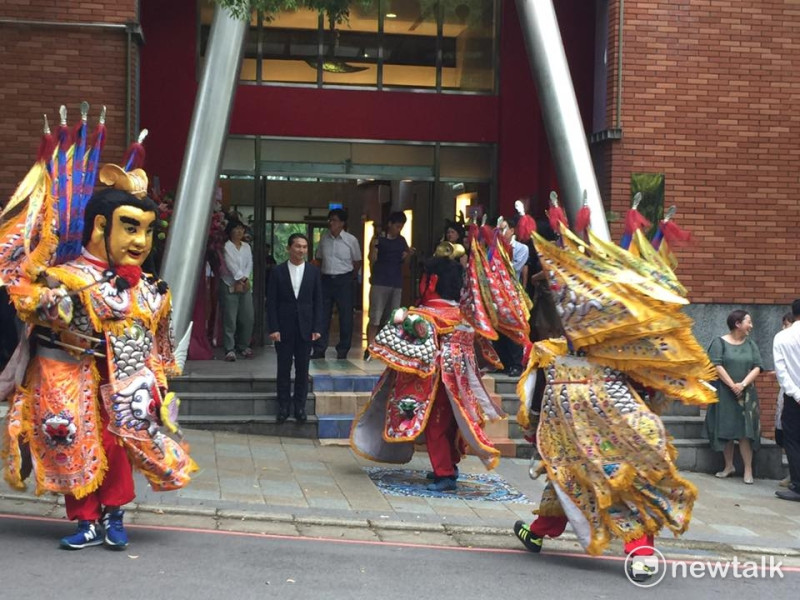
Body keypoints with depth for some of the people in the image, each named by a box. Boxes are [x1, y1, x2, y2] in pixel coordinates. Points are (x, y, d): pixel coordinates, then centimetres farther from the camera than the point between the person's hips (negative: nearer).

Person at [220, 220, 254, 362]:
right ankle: (230, 349, -3)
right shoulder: (226, 246, -1)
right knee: (230, 319, -7)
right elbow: (231, 264, -10)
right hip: (230, 286, -5)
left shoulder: (246, 246, 15)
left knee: (248, 318, 2)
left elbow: (249, 264, 6)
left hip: (245, 286, 5)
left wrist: (244, 279, -9)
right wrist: (239, 280, -14)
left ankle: (244, 346, 16)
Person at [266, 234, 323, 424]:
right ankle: (283, 406, 14)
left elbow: (318, 301, 4)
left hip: (305, 328, 1)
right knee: (284, 369, 5)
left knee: (302, 369, 5)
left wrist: (317, 328, -2)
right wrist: (273, 328, -8)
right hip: (283, 329, -1)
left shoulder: (313, 271, 4)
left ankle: (300, 406, 14)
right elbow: (271, 302, -1)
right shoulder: (278, 271, 0)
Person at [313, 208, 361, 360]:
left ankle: (342, 352, 10)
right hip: (326, 279, 3)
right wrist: (319, 276, 10)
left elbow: (357, 262, 5)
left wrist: (350, 278, 5)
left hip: (343, 281, -3)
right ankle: (319, 351, 7)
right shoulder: (324, 238, 5)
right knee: (322, 315, 3)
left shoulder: (351, 240, -4)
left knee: (345, 316, 1)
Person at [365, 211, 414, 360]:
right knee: (375, 317, -9)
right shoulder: (379, 239, -3)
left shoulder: (401, 241, 12)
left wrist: (409, 254, -3)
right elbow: (372, 260, -7)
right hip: (379, 282, -5)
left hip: (397, 284, 5)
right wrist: (373, 246, -25)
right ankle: (369, 348, -6)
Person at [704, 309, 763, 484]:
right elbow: (717, 366, -10)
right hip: (724, 393, -2)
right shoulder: (720, 343, -1)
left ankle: (748, 469, -2)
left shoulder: (751, 344, 10)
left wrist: (742, 385, -12)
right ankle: (729, 466, 17)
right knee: (725, 430, 4)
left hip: (746, 394, 2)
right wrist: (732, 386, -14)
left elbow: (757, 367, 2)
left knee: (745, 431, -4)